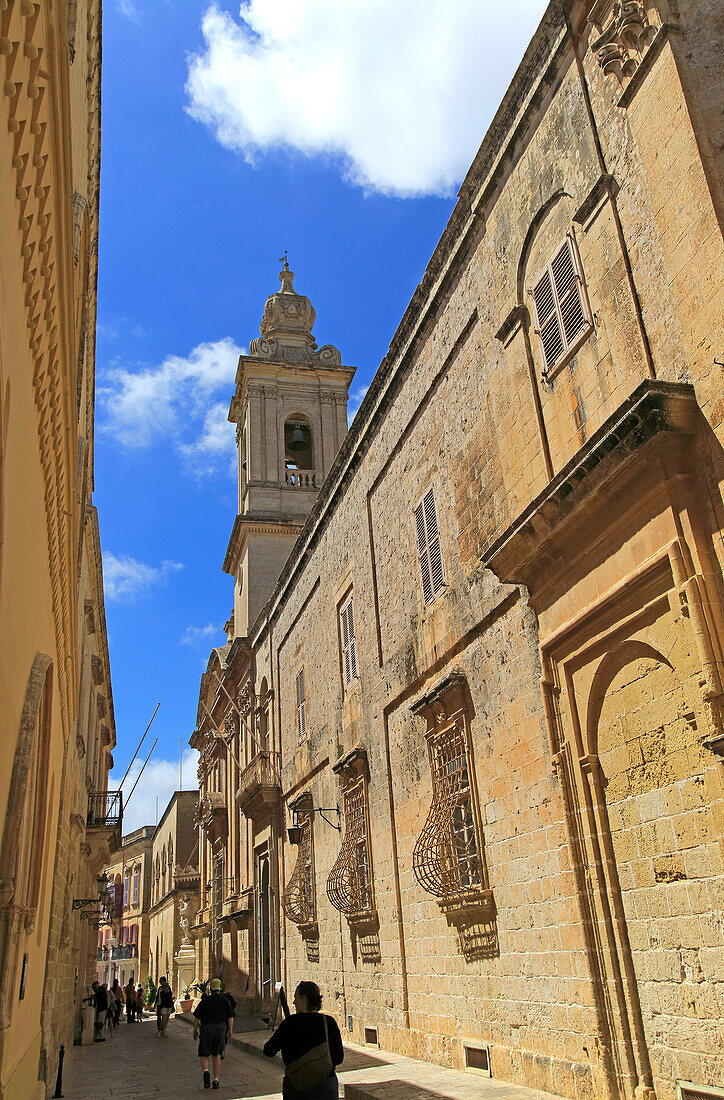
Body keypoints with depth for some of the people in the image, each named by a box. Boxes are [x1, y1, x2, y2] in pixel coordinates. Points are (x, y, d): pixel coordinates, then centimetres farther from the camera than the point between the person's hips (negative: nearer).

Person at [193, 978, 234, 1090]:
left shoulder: (205, 1001, -1)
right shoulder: (225, 1000, 4)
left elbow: (196, 1017, -1)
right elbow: (230, 1017, 4)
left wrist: (195, 1030, 10)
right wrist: (230, 1030, 14)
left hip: (206, 1029, -2)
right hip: (221, 1028, 2)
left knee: (204, 1055, 9)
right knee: (217, 1056, 11)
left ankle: (205, 1071, -18)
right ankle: (216, 1080, 6)